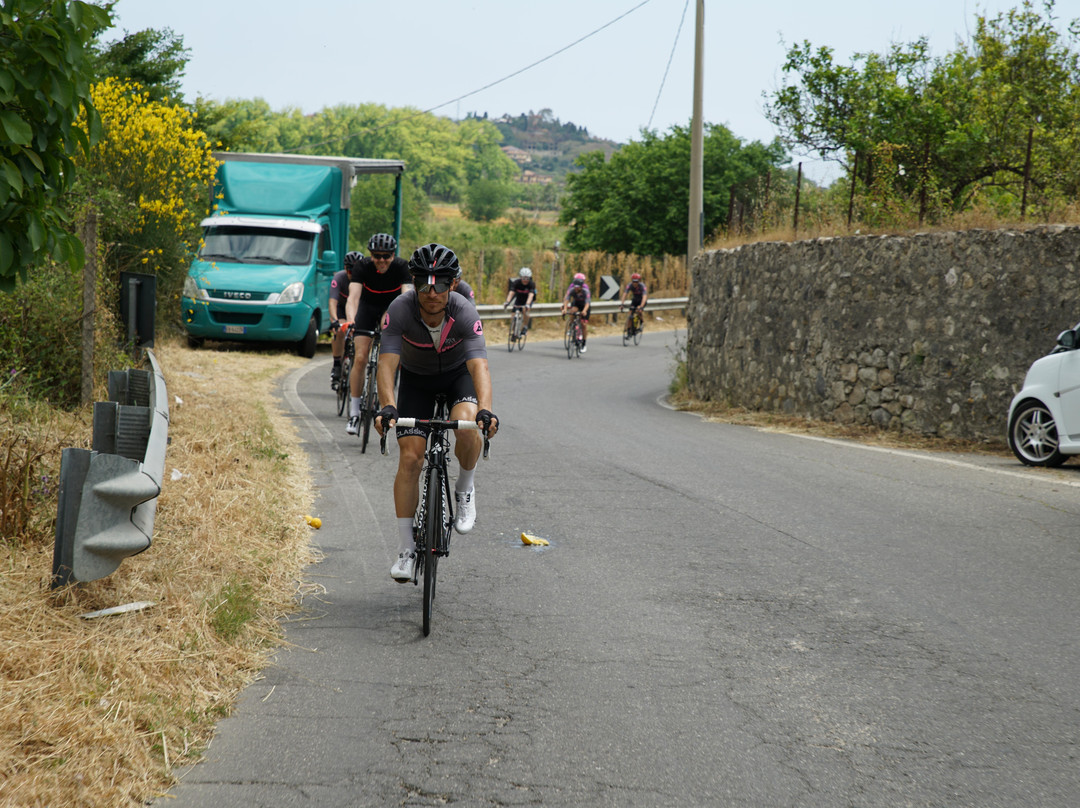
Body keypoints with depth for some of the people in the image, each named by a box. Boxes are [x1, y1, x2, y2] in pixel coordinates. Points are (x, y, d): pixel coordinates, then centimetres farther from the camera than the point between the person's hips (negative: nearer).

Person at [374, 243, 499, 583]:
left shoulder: (464, 313, -31)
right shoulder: (400, 310, -30)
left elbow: (478, 365, -41)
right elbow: (387, 363, -36)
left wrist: (485, 409, -58)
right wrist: (388, 407, -53)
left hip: (457, 374, -1)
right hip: (416, 379, 1)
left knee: (467, 426, -33)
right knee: (409, 458, -10)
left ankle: (465, 488, -2)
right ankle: (406, 548, 0)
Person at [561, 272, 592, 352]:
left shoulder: (585, 290, -34)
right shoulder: (571, 289, -29)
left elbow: (587, 303, -43)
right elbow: (566, 298, -38)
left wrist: (584, 311, -62)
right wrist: (565, 308, -56)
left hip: (584, 306, -2)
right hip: (576, 303, 2)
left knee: (584, 324, -10)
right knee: (572, 311, -34)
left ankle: (583, 345, 5)